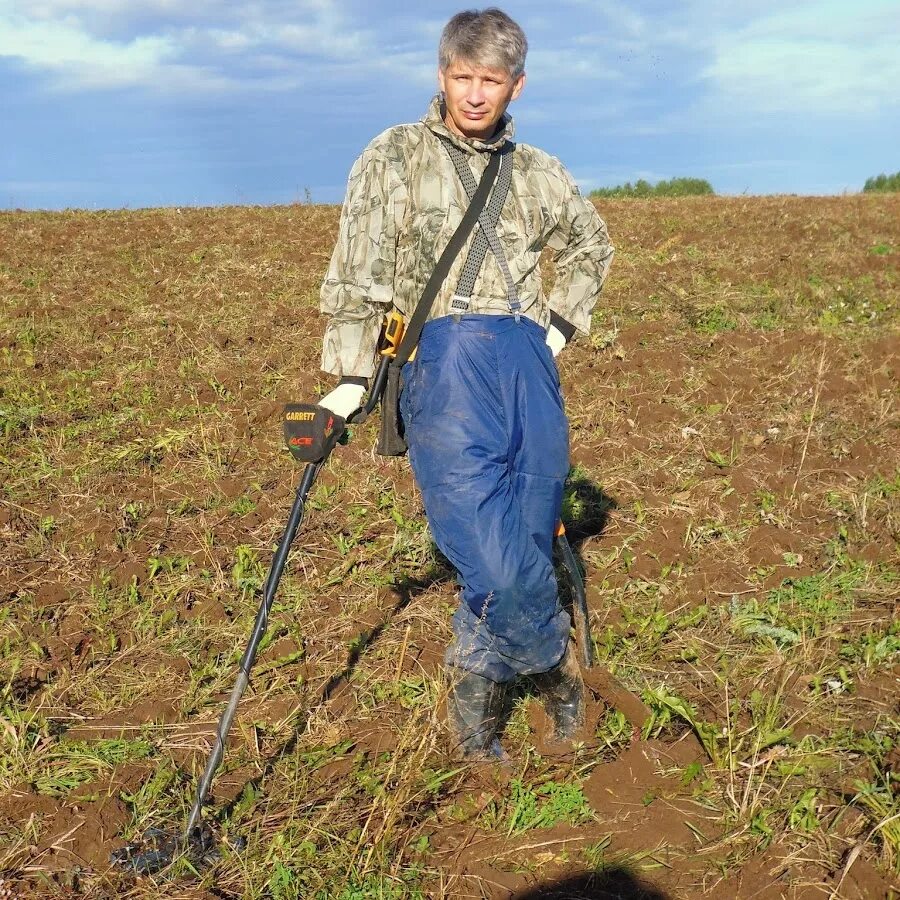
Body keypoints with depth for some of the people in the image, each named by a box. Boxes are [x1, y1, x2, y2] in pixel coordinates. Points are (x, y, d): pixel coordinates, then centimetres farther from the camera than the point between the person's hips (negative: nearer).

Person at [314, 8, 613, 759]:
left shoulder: (538, 173, 18)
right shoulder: (394, 158, 8)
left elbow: (592, 247, 34)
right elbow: (356, 276, 2)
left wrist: (563, 326, 20)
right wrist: (350, 378, -5)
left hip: (528, 362, 4)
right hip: (444, 361, -4)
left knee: (529, 537, 1)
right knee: (490, 553, -13)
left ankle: (477, 684, 22)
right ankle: (554, 661, 16)